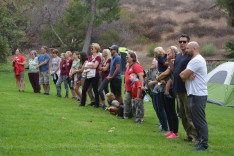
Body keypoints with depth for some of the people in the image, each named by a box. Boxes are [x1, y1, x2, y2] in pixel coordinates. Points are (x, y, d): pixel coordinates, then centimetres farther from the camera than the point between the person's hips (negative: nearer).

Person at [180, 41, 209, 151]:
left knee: (200, 121, -9)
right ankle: (201, 141, 22)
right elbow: (183, 76, 14)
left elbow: (183, 76, -18)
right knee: (196, 120, 15)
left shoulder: (197, 60, -15)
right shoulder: (194, 60, 21)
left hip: (197, 96, -11)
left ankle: (204, 145, -7)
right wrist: (188, 76, -9)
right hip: (193, 94, 11)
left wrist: (183, 74, 5)